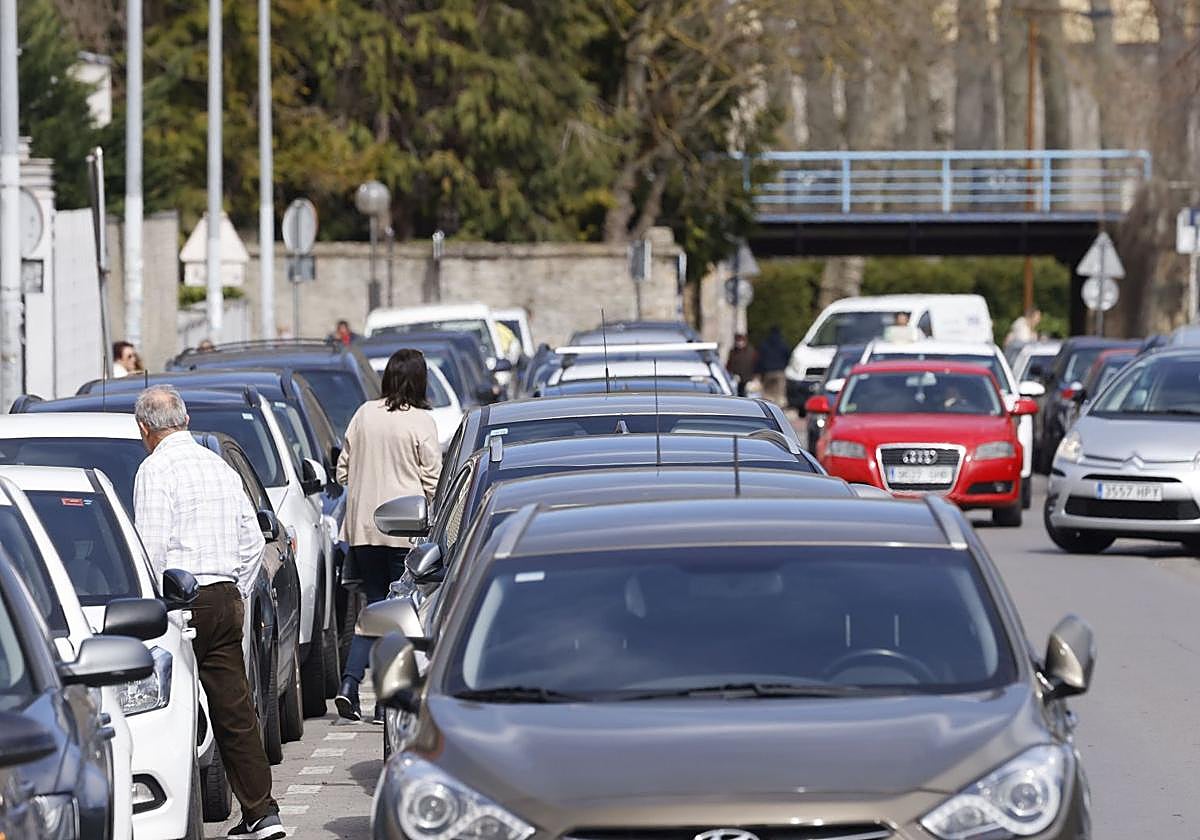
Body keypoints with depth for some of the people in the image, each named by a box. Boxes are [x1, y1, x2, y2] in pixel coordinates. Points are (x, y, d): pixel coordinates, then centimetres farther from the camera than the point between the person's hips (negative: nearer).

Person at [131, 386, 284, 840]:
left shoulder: (156, 469, -8)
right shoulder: (220, 466, 15)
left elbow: (151, 547, -14)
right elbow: (253, 540, 18)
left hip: (183, 599, -7)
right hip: (227, 599, 7)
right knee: (235, 709, 7)